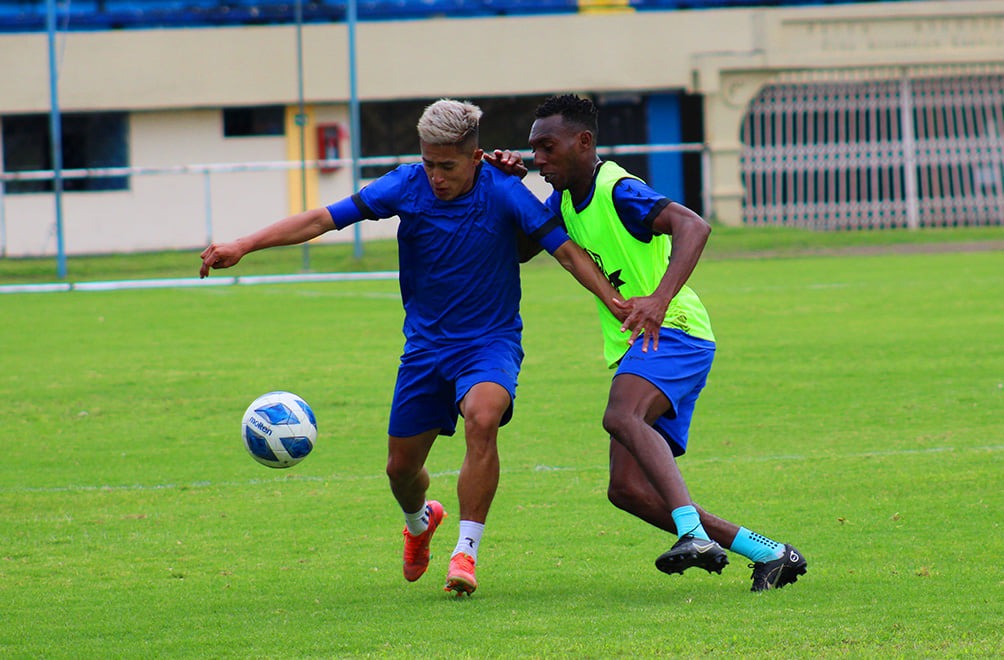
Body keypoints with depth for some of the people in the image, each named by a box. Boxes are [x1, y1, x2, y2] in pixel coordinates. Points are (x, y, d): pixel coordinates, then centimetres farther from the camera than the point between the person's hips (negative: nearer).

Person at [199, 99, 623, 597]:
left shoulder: (503, 193, -16)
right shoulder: (407, 186, -10)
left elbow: (566, 250, -15)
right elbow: (324, 219, -12)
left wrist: (617, 302, -27)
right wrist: (242, 247, -20)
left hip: (490, 341, -3)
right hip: (426, 344, 3)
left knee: (482, 417, -34)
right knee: (401, 466, 8)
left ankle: (466, 551, -26)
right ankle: (420, 520, 46)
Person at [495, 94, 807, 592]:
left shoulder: (617, 191, -14)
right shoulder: (565, 201, 14)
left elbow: (692, 226, -29)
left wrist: (659, 299, -45)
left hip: (672, 331, -9)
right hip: (637, 347, 10)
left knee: (621, 417, -37)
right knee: (627, 489, -3)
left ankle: (694, 533, -48)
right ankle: (769, 554, 2)